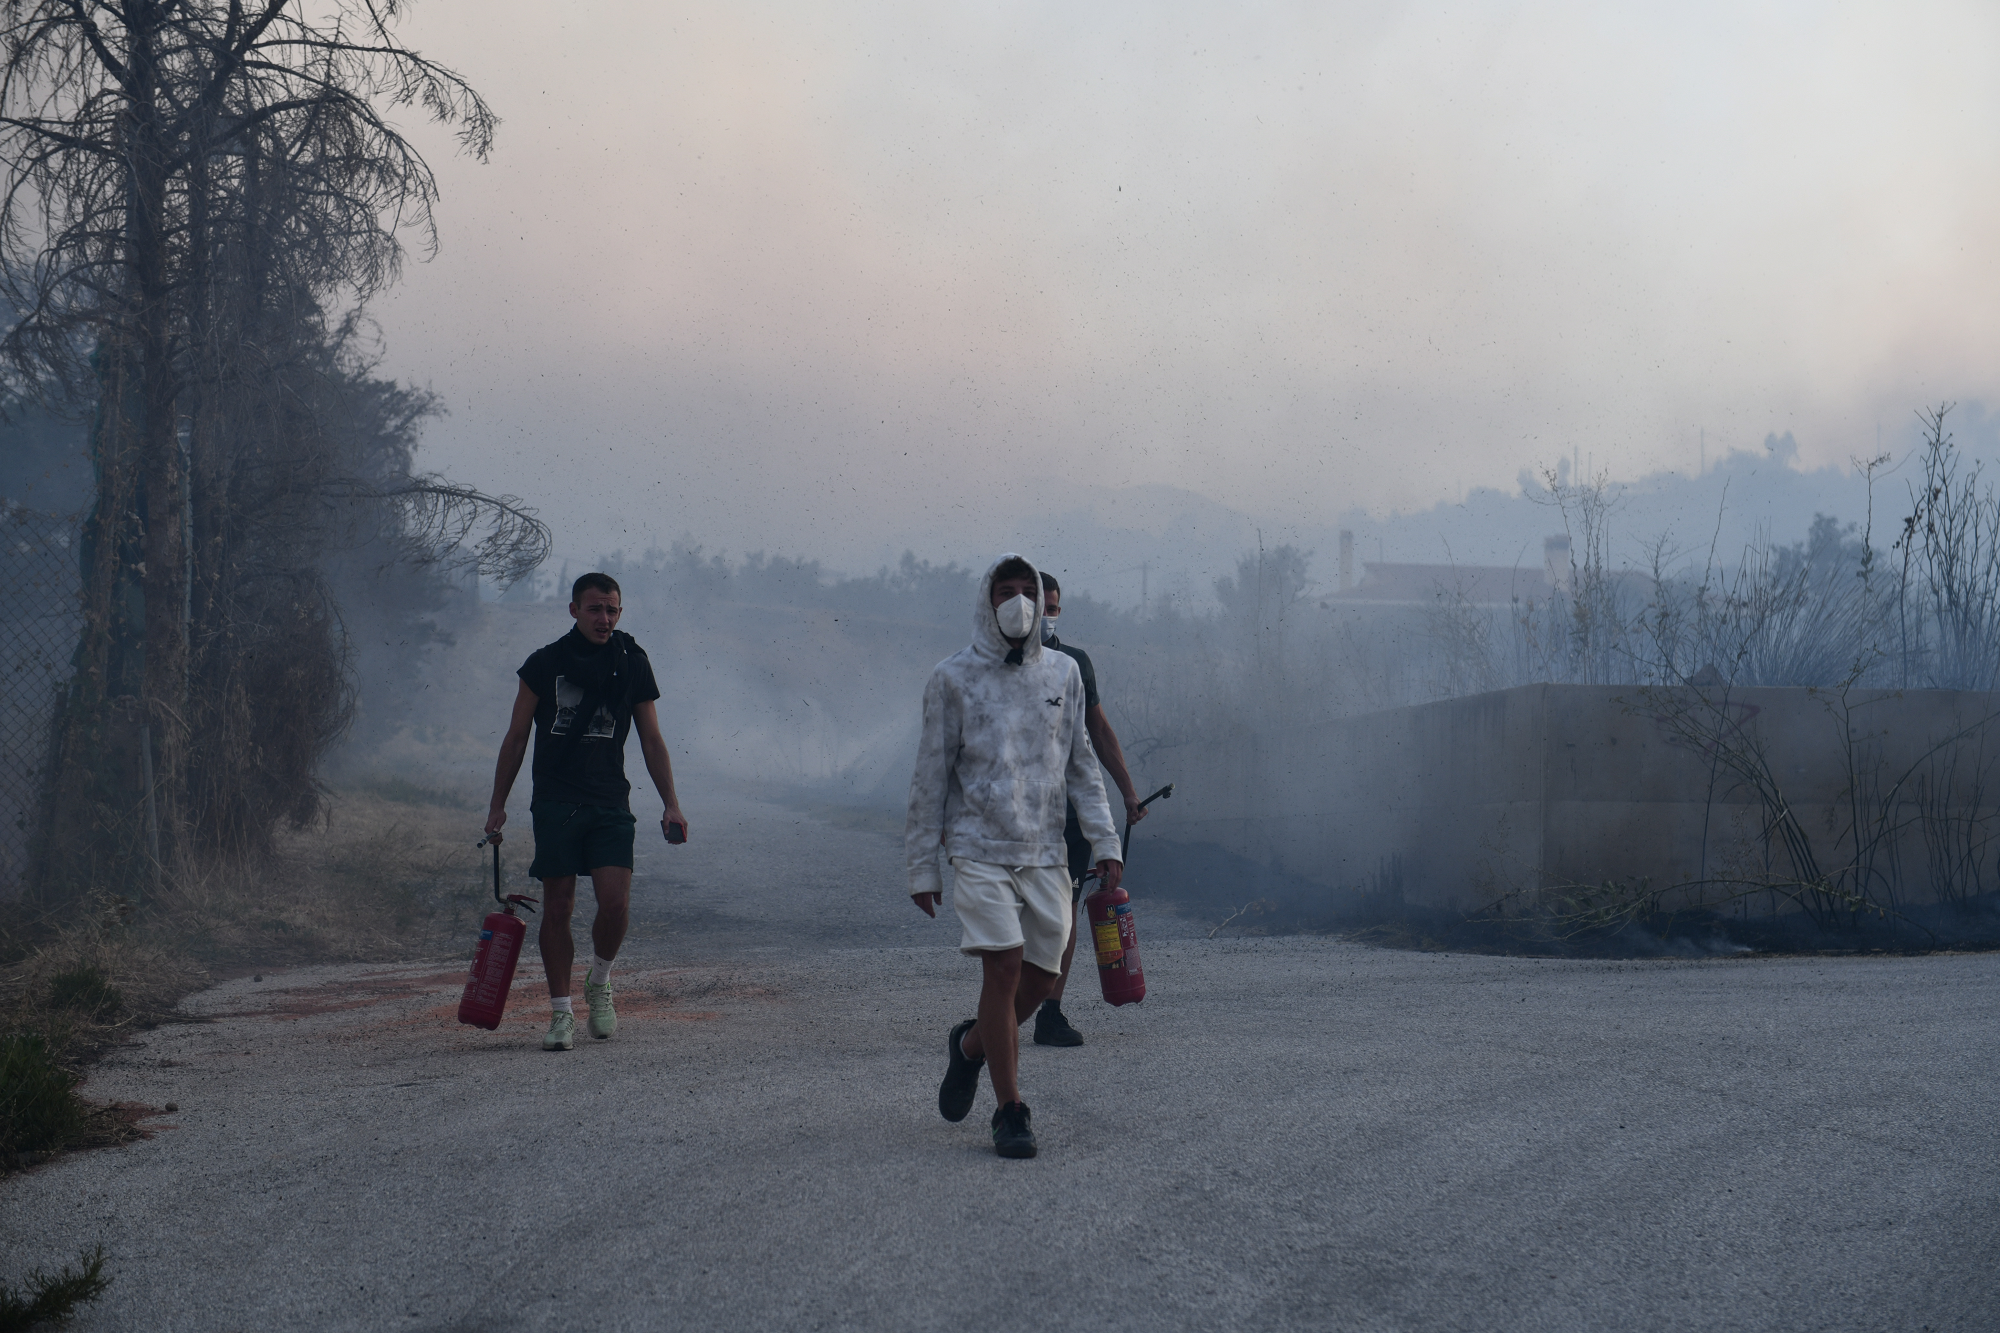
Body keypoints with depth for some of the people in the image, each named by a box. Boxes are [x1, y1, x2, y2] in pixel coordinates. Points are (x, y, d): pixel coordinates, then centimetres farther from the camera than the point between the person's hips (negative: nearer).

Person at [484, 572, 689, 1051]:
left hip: (610, 804, 1)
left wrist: (671, 805, 5)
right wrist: (498, 804, 6)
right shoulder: (544, 664, 2)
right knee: (557, 908, -1)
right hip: (555, 802, -1)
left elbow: (652, 741, 12)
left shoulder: (632, 664, 7)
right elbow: (516, 737, 9)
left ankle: (600, 981, 15)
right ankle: (562, 1014, 8)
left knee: (615, 902, -13)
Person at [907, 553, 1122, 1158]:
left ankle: (972, 1044, 34)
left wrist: (1105, 842, 7)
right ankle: (1010, 1112, -1)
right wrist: (922, 866, 0)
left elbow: (1081, 764, 15)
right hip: (979, 849, -4)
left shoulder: (1063, 674, 10)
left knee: (1042, 972, 4)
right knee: (1004, 967, -12)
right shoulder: (953, 679, -1)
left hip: (1045, 852, 4)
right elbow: (931, 777, 2)